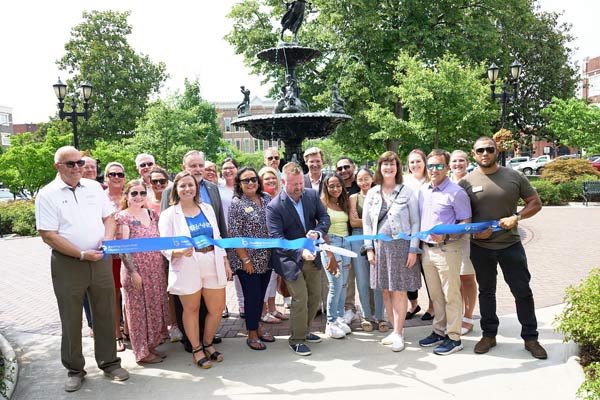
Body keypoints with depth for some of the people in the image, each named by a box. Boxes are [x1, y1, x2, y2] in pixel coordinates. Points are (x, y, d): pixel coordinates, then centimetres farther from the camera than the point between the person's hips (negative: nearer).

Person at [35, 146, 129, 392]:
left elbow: (109, 217, 12)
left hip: (100, 260, 3)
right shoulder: (47, 195, -5)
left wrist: (107, 238, -9)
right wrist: (82, 254, -15)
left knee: (105, 314, 10)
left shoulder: (94, 187, 7)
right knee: (71, 319, 8)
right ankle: (74, 370, 24)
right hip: (67, 264, -3)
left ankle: (109, 362, 24)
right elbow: (48, 235, -10)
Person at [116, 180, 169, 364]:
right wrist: (133, 272, -16)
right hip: (137, 271, -6)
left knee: (155, 307, 12)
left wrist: (165, 264, 8)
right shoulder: (122, 217, -6)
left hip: (156, 270, 6)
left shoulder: (152, 214, 10)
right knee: (138, 310, 4)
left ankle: (151, 345, 27)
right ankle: (142, 352, 16)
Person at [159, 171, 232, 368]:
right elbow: (165, 247, -8)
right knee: (191, 309, 9)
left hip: (213, 266, 4)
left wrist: (225, 262, 10)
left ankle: (208, 343, 32)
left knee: (217, 308, 9)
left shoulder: (207, 209, 10)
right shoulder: (169, 215, -2)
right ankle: (196, 349, 28)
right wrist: (180, 252, -29)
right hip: (187, 268, -4)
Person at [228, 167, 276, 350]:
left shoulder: (267, 198, 5)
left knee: (261, 294, 16)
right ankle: (252, 335, 19)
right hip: (248, 260, -5)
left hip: (266, 258, 5)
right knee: (252, 296, 3)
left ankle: (257, 328, 33)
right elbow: (234, 234, -13)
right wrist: (245, 259, -15)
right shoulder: (236, 203, -10)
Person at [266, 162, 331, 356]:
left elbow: (324, 217, 2)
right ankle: (297, 340, 16)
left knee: (315, 296, 15)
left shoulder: (312, 195, -4)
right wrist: (300, 252, -33)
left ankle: (304, 331, 36)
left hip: (312, 256, 6)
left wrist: (318, 232, -20)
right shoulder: (274, 207, -19)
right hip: (291, 260, -6)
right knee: (300, 299, -4)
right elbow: (277, 238, -22)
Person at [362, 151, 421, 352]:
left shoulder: (407, 192, -2)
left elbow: (415, 222, -2)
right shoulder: (372, 193, 7)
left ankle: (398, 333, 12)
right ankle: (396, 330, 21)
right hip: (380, 247, 4)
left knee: (399, 291, 0)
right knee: (385, 291, 8)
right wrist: (369, 248, 2)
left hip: (401, 246, -3)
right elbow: (366, 222, 9)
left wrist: (413, 249, -8)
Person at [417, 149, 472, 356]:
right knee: (435, 295, 16)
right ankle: (439, 331, 29)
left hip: (447, 249, -6)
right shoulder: (423, 191, 10)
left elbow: (466, 223, -11)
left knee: (451, 296, 2)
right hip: (427, 249, 7)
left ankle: (454, 337, 13)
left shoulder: (456, 192, -10)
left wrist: (445, 237, -25)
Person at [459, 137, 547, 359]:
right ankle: (489, 335, 28)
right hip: (480, 247, 0)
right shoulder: (466, 182, -3)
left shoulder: (514, 177, -2)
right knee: (486, 292, 14)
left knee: (523, 292, 5)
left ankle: (530, 337, 21)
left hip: (510, 245, 0)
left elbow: (535, 203, 2)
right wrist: (474, 230, -15)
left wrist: (516, 217, -14)